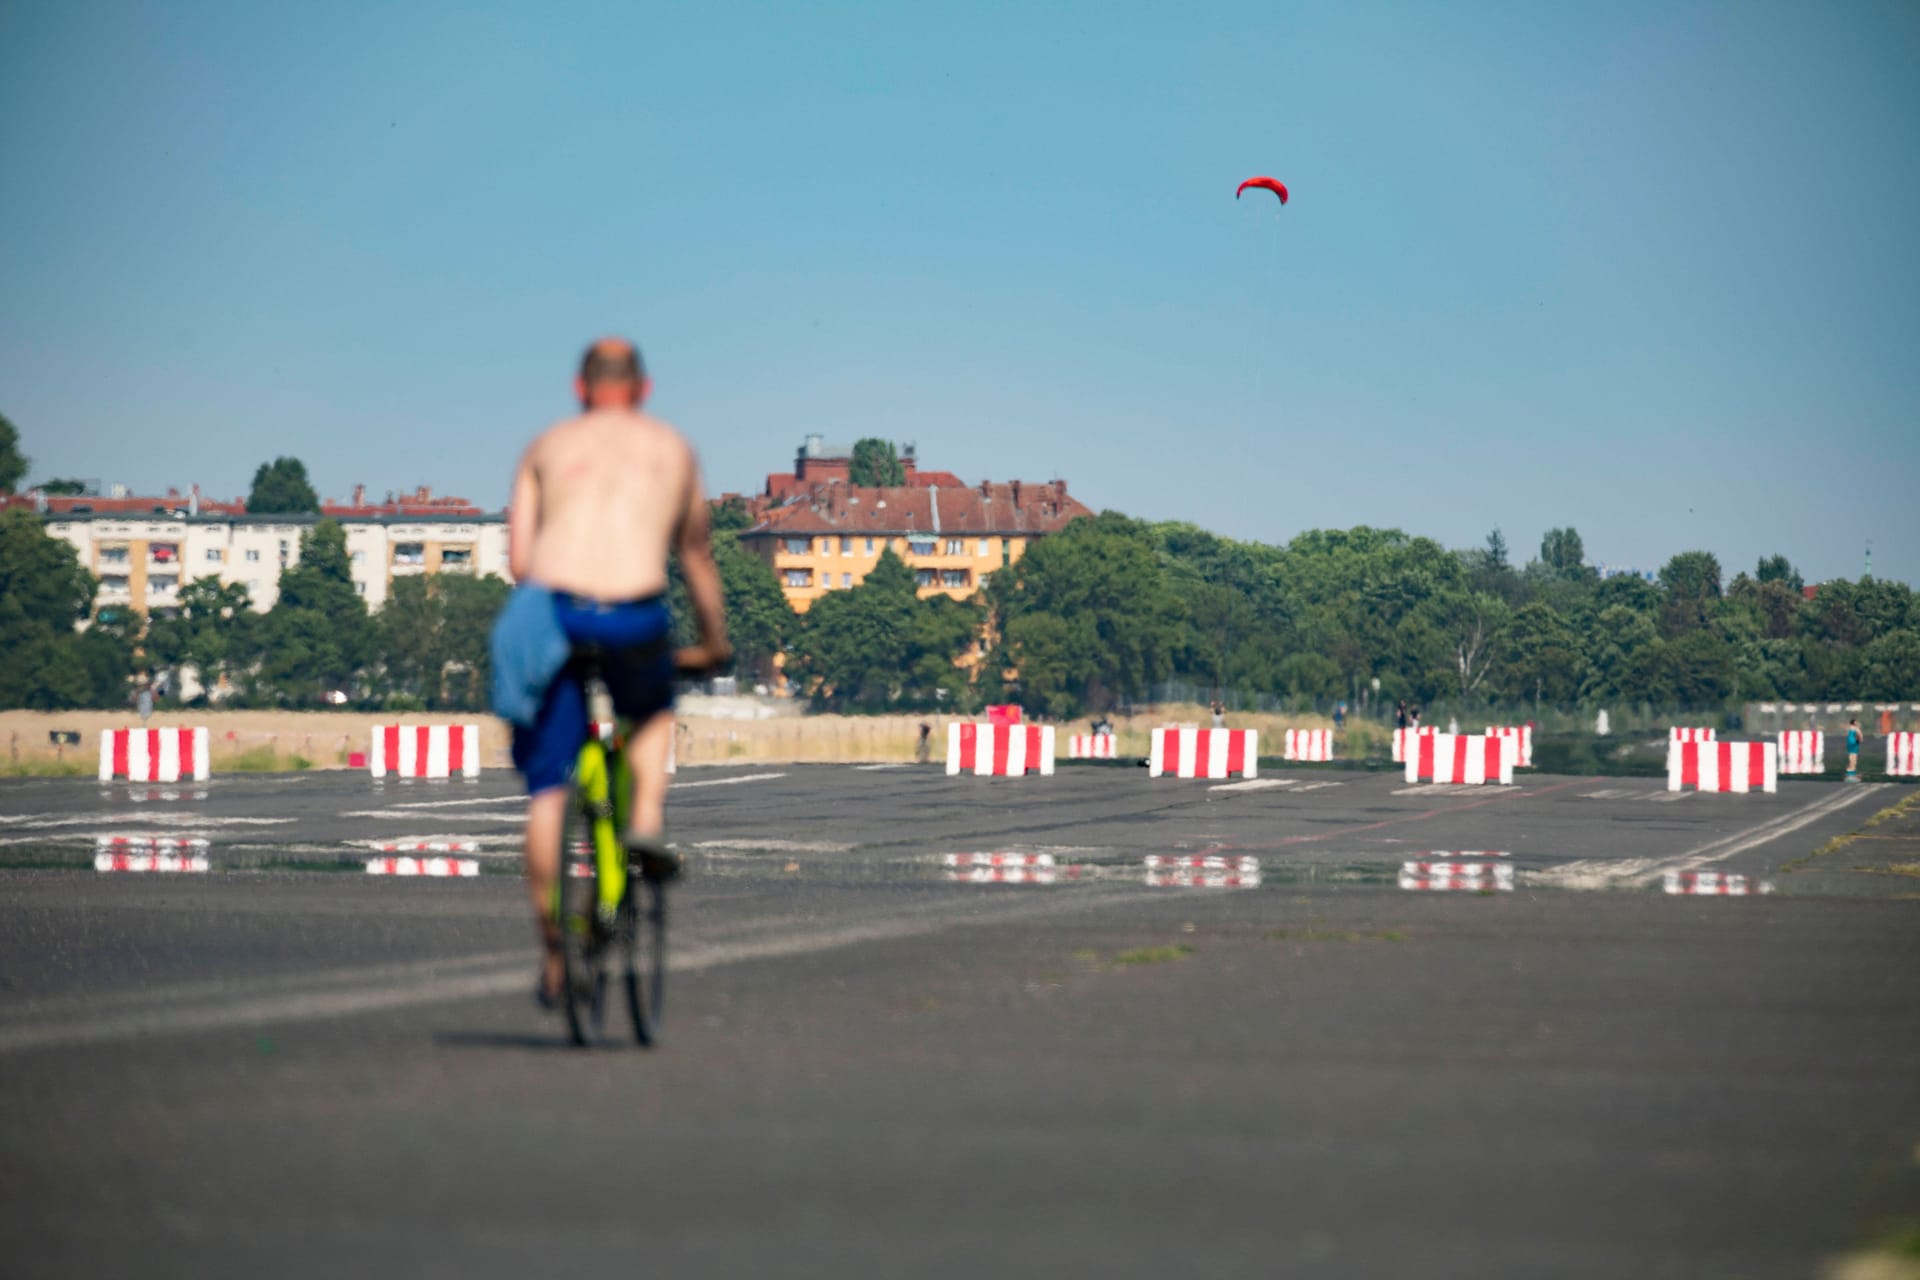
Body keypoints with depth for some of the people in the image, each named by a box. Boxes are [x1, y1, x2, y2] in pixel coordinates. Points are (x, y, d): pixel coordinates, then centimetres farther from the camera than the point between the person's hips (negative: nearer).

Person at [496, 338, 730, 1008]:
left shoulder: (547, 446, 21)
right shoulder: (674, 449, 23)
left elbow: (518, 557, 10)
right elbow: (697, 556, 31)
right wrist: (713, 642, 43)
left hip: (553, 606, 0)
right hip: (635, 615, 0)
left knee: (547, 788, 9)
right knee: (653, 712, 34)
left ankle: (553, 952, 9)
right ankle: (646, 821, 8)